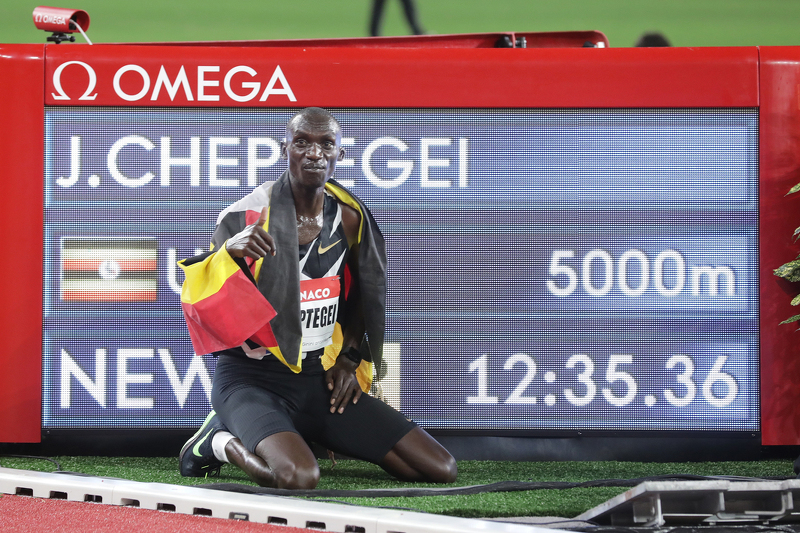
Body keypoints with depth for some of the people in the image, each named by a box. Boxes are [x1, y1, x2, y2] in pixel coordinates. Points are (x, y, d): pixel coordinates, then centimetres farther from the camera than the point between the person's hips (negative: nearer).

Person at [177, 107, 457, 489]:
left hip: (320, 378, 6)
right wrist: (228, 253, -31)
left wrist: (350, 358, 9)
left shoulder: (348, 217, 4)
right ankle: (224, 442, -2)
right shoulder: (246, 218, -12)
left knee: (440, 469, -3)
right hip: (254, 379, -6)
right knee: (298, 477, -38)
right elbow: (207, 311, -15)